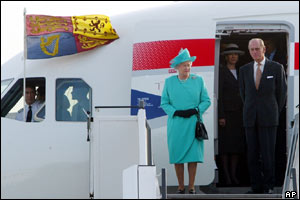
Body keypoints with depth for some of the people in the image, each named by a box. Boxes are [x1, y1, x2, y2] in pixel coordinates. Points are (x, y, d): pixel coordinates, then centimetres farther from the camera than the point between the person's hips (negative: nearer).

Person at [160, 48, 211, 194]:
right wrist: (177, 112, -11)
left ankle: (191, 187, 4)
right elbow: (164, 103, 6)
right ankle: (180, 187, 11)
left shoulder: (198, 80, 5)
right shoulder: (169, 82, 6)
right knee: (177, 156, 1)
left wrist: (195, 110, -11)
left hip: (193, 123, 0)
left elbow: (206, 101, 6)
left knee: (193, 155, -4)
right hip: (176, 124, 1)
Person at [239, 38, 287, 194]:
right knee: (252, 153, 2)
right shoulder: (244, 70, 8)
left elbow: (281, 92, 4)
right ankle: (256, 186, 8)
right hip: (250, 119, 3)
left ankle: (269, 186, 4)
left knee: (268, 153, -5)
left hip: (268, 118, -3)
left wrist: (275, 113, 7)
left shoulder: (277, 68, -1)